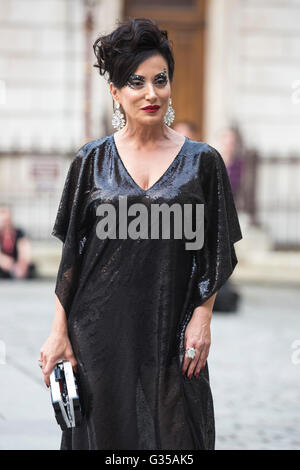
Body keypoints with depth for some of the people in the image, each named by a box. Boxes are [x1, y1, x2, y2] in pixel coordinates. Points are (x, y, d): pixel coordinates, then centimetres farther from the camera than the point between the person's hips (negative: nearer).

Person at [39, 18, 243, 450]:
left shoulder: (202, 162, 2)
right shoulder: (92, 162, 3)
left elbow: (216, 254, 5)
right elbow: (71, 255, 4)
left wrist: (202, 317, -5)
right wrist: (59, 333, 0)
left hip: (171, 334, 0)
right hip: (101, 330, 1)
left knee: (174, 439, 0)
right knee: (105, 432, 5)